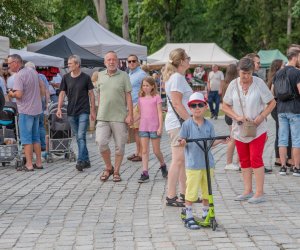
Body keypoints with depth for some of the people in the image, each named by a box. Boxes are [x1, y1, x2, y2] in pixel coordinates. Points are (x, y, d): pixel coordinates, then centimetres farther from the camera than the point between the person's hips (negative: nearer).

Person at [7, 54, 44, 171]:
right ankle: (38, 163, 17)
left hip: (26, 110, -8)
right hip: (37, 109, 8)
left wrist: (11, 94, -6)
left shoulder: (19, 76, -17)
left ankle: (29, 165, -2)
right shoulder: (33, 71, 9)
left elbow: (19, 94, -25)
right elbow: (41, 87, 17)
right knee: (35, 137, 14)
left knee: (26, 138, -2)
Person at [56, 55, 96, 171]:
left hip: (83, 111, -4)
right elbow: (62, 93, 7)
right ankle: (86, 160, 19)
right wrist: (59, 108, -4)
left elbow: (91, 94, 2)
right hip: (71, 112, 4)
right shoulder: (66, 78, 6)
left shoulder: (86, 78, -3)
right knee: (78, 137, 9)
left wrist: (93, 110, -1)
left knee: (81, 136, -12)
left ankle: (80, 161, -14)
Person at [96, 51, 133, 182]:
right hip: (103, 117, 2)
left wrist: (130, 115, -8)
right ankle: (108, 167, 13)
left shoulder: (124, 76, -1)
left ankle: (116, 172, 17)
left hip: (119, 117, -2)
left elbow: (128, 96, -2)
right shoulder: (101, 75, 9)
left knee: (119, 145, 3)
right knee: (101, 142, -8)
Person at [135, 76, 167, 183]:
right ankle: (145, 173, -2)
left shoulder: (156, 97, -2)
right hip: (143, 127, 4)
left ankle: (163, 166, 31)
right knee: (144, 151, -1)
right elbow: (140, 114, 14)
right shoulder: (141, 99, 9)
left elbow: (160, 113, -5)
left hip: (154, 127, -4)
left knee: (156, 151, 4)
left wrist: (160, 127, -11)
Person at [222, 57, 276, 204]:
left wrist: (261, 117, -16)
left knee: (256, 159, -8)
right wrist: (237, 117, -12)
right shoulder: (233, 84, -1)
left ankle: (259, 193, -4)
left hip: (257, 129, -4)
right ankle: (248, 191, 20)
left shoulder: (259, 83, -9)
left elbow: (272, 103, -3)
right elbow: (225, 106, 3)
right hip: (239, 130, 4)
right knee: (244, 161, 10)